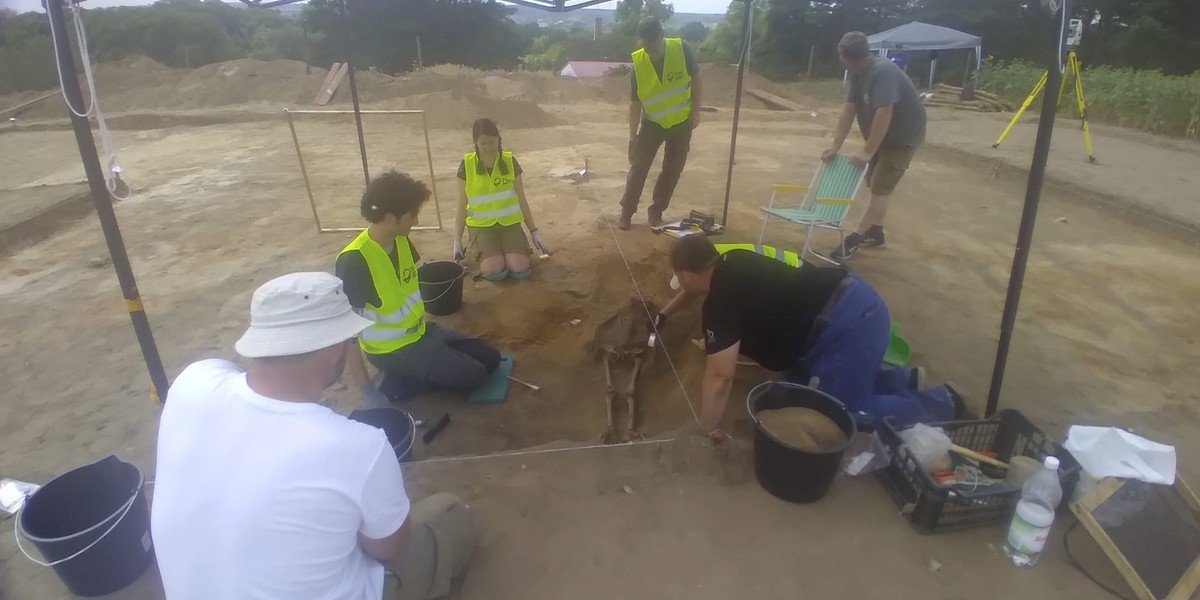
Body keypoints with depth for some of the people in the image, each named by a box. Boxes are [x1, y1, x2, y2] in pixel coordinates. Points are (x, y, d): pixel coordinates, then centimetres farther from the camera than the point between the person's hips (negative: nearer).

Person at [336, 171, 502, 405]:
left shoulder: (402, 241, -3)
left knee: (490, 358, 7)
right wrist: (367, 389, -26)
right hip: (390, 349, -8)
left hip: (419, 331, 8)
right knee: (473, 375, -14)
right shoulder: (354, 261, -27)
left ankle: (413, 373, 9)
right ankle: (393, 385, -3)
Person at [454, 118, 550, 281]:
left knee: (520, 270, -22)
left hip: (510, 223, 1)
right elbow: (462, 205, 3)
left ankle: (505, 250, 11)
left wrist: (534, 232, 5)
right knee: (494, 272, -26)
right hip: (481, 225, -1)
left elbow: (521, 199, 5)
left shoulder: (510, 161, -2)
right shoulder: (467, 165, -5)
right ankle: (482, 250, 9)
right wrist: (457, 239, 1)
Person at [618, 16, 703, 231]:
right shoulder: (638, 64, -16)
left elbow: (696, 78, -3)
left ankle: (656, 211, 20)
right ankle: (626, 212, 9)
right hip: (652, 122, 0)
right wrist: (633, 138, -10)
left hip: (681, 122, 1)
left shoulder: (682, 49, -18)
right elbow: (635, 102, -10)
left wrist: (696, 110, -8)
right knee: (638, 167, -2)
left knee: (672, 170, 6)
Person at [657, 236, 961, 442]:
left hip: (846, 322, -10)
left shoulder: (721, 305, -15)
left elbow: (719, 377, -16)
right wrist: (666, 312, 45)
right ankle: (904, 379, 24)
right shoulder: (731, 262, 11)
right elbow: (701, 284, 35)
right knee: (802, 385, 18)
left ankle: (937, 403, 13)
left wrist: (707, 430, -3)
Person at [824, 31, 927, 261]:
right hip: (882, 136, 9)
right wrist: (836, 146, -10)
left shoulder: (884, 72, -29)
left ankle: (855, 239, -8)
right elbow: (849, 109, -4)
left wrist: (867, 151, -35)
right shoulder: (857, 73, -3)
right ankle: (875, 232, 27)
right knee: (875, 184, 15)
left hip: (903, 137, -9)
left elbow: (884, 113, -36)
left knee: (881, 188, -8)